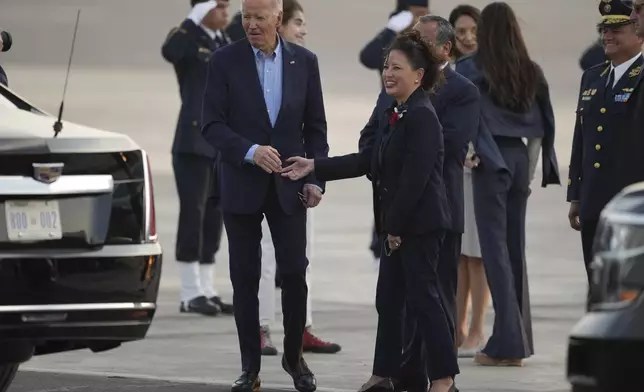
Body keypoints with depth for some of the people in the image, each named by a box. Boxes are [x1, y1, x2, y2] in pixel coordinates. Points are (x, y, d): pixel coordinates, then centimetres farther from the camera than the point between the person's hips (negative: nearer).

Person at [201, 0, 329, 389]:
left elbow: (315, 126, 6)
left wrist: (316, 179, -2)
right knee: (245, 277, 2)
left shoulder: (305, 61, 2)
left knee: (295, 272, -3)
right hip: (242, 184, -1)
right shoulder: (226, 61, -4)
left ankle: (294, 356, 15)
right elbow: (213, 124, -7)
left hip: (289, 185, 1)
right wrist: (250, 151, -21)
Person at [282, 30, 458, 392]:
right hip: (398, 223, 9)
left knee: (422, 296, -4)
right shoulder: (390, 115, 12)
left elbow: (414, 178, -21)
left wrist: (396, 225, -19)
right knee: (389, 298, 12)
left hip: (421, 223, -9)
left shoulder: (423, 118, -17)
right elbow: (366, 161, 11)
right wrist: (314, 167, 7)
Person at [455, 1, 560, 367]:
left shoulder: (471, 69, -6)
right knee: (516, 246, 10)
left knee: (495, 246, -3)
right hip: (520, 157, 4)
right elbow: (542, 126, 9)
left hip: (490, 159, -4)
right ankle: (519, 339, 12)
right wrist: (532, 169, 15)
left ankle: (508, 341, -9)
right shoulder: (532, 72, 6)